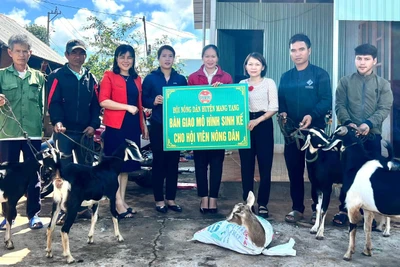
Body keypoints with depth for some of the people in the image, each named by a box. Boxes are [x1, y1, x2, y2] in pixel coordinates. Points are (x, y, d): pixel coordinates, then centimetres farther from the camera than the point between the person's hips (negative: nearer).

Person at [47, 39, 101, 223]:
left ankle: (84, 206, 20)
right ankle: (63, 209, 5)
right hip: (65, 130, -4)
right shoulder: (57, 76, 3)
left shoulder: (91, 78, 15)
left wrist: (93, 125, -3)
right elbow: (53, 102, -7)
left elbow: (96, 104, 11)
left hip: (85, 131, 4)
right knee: (64, 170, -3)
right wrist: (57, 121, -24)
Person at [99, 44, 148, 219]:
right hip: (115, 126, -6)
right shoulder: (109, 76, -1)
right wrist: (127, 107, -16)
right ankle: (118, 203, 5)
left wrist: (143, 125, 14)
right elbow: (103, 101, -11)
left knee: (127, 164, 10)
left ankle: (122, 200, 19)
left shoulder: (137, 79, 16)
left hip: (133, 125, 6)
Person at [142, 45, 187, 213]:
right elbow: (144, 100, 1)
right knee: (159, 161, 2)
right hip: (158, 126, -2)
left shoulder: (181, 79, 9)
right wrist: (154, 101, -17)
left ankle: (171, 198, 18)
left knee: (173, 161, 6)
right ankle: (159, 199, 13)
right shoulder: (151, 78, 2)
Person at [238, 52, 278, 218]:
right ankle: (247, 202, 14)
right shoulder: (241, 84, 11)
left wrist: (257, 121, -15)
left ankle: (263, 204, 8)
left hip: (264, 125, -2)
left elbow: (273, 108, -5)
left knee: (265, 166, -2)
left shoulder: (269, 83, 2)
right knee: (246, 165, 4)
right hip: (245, 125, 3)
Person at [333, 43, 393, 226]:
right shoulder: (345, 82, 8)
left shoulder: (383, 84, 9)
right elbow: (340, 105, 0)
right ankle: (344, 209, 13)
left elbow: (384, 109, -2)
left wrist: (368, 124, -19)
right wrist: (348, 123, -18)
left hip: (372, 136, 1)